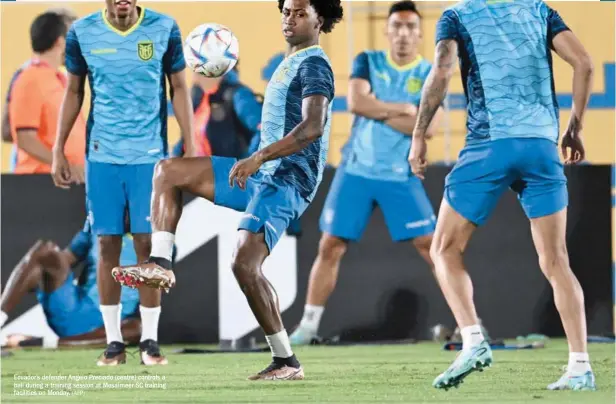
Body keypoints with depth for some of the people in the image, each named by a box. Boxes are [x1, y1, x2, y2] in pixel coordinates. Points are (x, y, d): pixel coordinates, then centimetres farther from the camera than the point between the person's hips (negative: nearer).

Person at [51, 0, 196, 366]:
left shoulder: (164, 29, -3)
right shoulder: (82, 33, 0)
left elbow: (179, 91, 4)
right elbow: (74, 93, 10)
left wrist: (191, 150, 0)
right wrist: (58, 150, 7)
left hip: (149, 155, -1)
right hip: (102, 156, 1)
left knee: (147, 243, -3)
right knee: (107, 243, 1)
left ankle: (150, 340, 5)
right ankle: (114, 341, 8)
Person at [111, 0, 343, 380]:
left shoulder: (313, 65, -10)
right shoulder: (291, 64, 21)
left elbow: (313, 126, -25)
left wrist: (260, 157, -32)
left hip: (286, 181, -10)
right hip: (262, 175, 10)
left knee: (246, 264, -22)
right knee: (169, 171, 5)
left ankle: (287, 362, -13)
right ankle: (161, 264, -5)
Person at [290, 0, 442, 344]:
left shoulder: (430, 74, -2)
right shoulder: (368, 62, 3)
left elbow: (428, 126, -16)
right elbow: (356, 102, -14)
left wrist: (378, 111, -14)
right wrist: (403, 109, -13)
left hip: (402, 177, -1)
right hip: (356, 171, 1)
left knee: (432, 246, -6)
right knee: (330, 246, 1)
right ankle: (308, 325, 9)